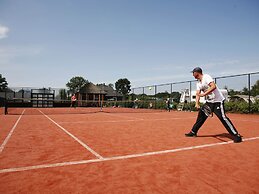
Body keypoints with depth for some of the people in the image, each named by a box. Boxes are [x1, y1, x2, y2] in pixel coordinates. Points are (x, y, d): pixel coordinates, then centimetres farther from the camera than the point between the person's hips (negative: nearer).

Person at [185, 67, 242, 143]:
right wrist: (197, 103, -10)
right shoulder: (198, 82, 10)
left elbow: (213, 86, -29)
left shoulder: (206, 77, -14)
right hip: (209, 102, 9)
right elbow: (198, 93, 4)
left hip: (218, 101, -8)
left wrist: (204, 94, -34)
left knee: (222, 117, -17)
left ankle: (236, 135, -8)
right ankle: (193, 132, 22)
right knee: (201, 115, 10)